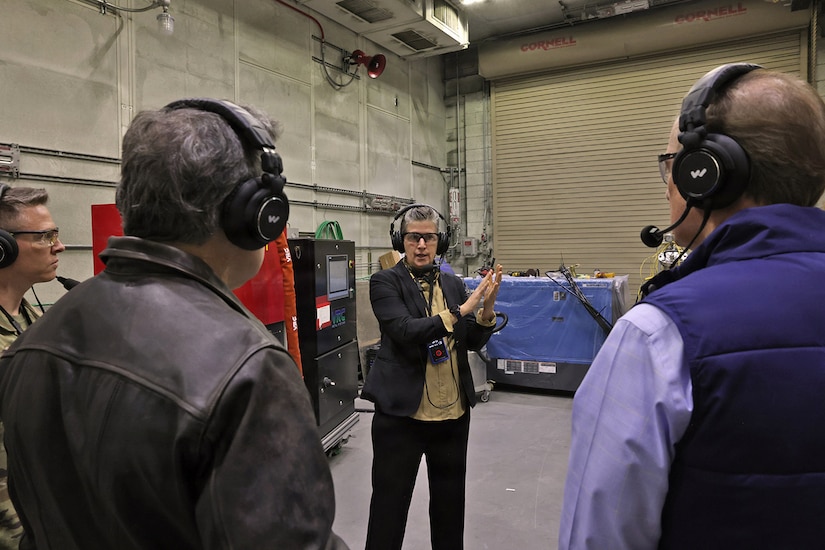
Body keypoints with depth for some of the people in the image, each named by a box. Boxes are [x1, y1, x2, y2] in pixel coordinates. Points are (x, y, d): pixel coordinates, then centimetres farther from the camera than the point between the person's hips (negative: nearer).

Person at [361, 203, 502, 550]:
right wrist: (461, 311, -27)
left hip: (454, 412, 5)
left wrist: (487, 306, -14)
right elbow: (406, 331, -21)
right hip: (401, 411, -4)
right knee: (390, 501, 9)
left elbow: (474, 342, 3)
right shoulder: (385, 283, -7)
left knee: (450, 500, 20)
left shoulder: (454, 285, 7)